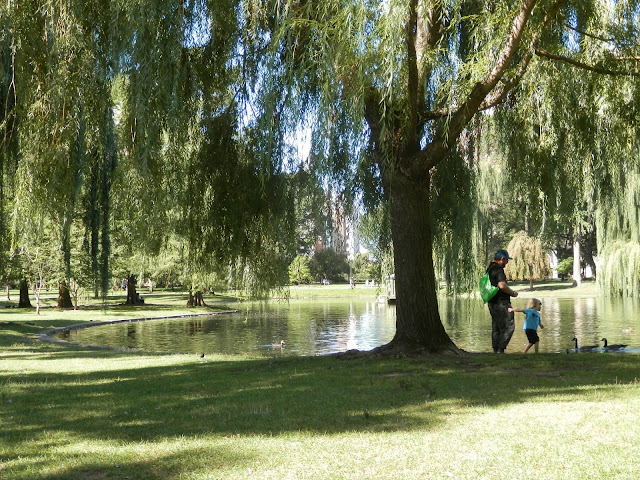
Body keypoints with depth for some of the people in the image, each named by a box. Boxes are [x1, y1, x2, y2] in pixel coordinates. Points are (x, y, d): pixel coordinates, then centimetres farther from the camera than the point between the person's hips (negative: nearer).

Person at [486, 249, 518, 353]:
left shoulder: (490, 269, 17)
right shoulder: (498, 269, -15)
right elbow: (502, 285, -27)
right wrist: (513, 293, -12)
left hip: (492, 303, 10)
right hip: (501, 303, -10)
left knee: (496, 327, 13)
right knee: (509, 326, -7)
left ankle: (496, 350, 14)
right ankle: (500, 350, -11)